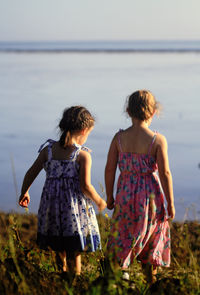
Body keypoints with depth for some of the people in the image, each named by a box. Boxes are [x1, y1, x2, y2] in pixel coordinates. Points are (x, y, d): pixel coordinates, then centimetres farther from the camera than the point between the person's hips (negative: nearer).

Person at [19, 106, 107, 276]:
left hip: (51, 203, 4)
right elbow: (85, 186, -15)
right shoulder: (83, 155, -11)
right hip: (74, 206, -4)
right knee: (74, 252, 7)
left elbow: (31, 174, 7)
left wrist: (24, 192, 24)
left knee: (60, 247, 24)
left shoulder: (48, 150, 2)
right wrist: (99, 202, 3)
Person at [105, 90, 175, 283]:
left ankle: (122, 272, 13)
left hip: (125, 195, 1)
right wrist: (170, 204, -3)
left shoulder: (119, 138, -6)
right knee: (151, 240, 15)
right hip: (150, 196, -1)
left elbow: (109, 169, -2)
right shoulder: (158, 140, -12)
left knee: (123, 238, 16)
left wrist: (109, 197, 11)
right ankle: (151, 280, 25)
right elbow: (165, 174, -12)